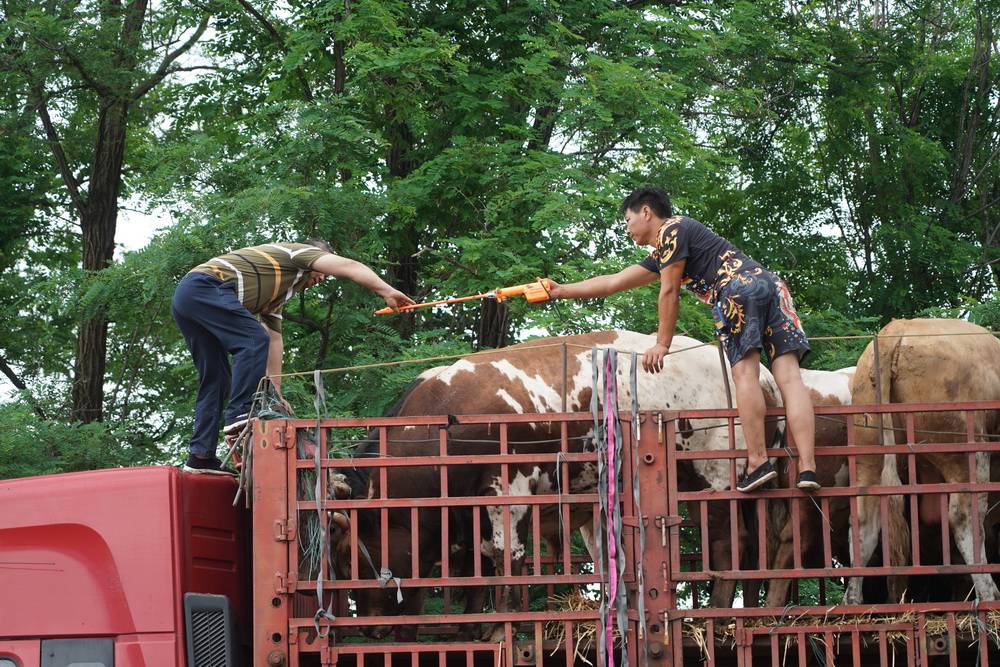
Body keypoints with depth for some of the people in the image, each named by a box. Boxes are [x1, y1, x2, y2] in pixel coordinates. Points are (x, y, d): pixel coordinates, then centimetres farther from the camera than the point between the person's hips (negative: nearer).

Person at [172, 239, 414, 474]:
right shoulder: (298, 252, 11)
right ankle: (240, 413, -21)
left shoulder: (275, 295, 34)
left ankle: (201, 456, 5)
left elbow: (274, 341, 32)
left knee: (216, 380, 9)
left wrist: (276, 394, 28)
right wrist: (387, 291, -8)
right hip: (204, 286, -9)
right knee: (253, 340, -18)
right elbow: (349, 267, -2)